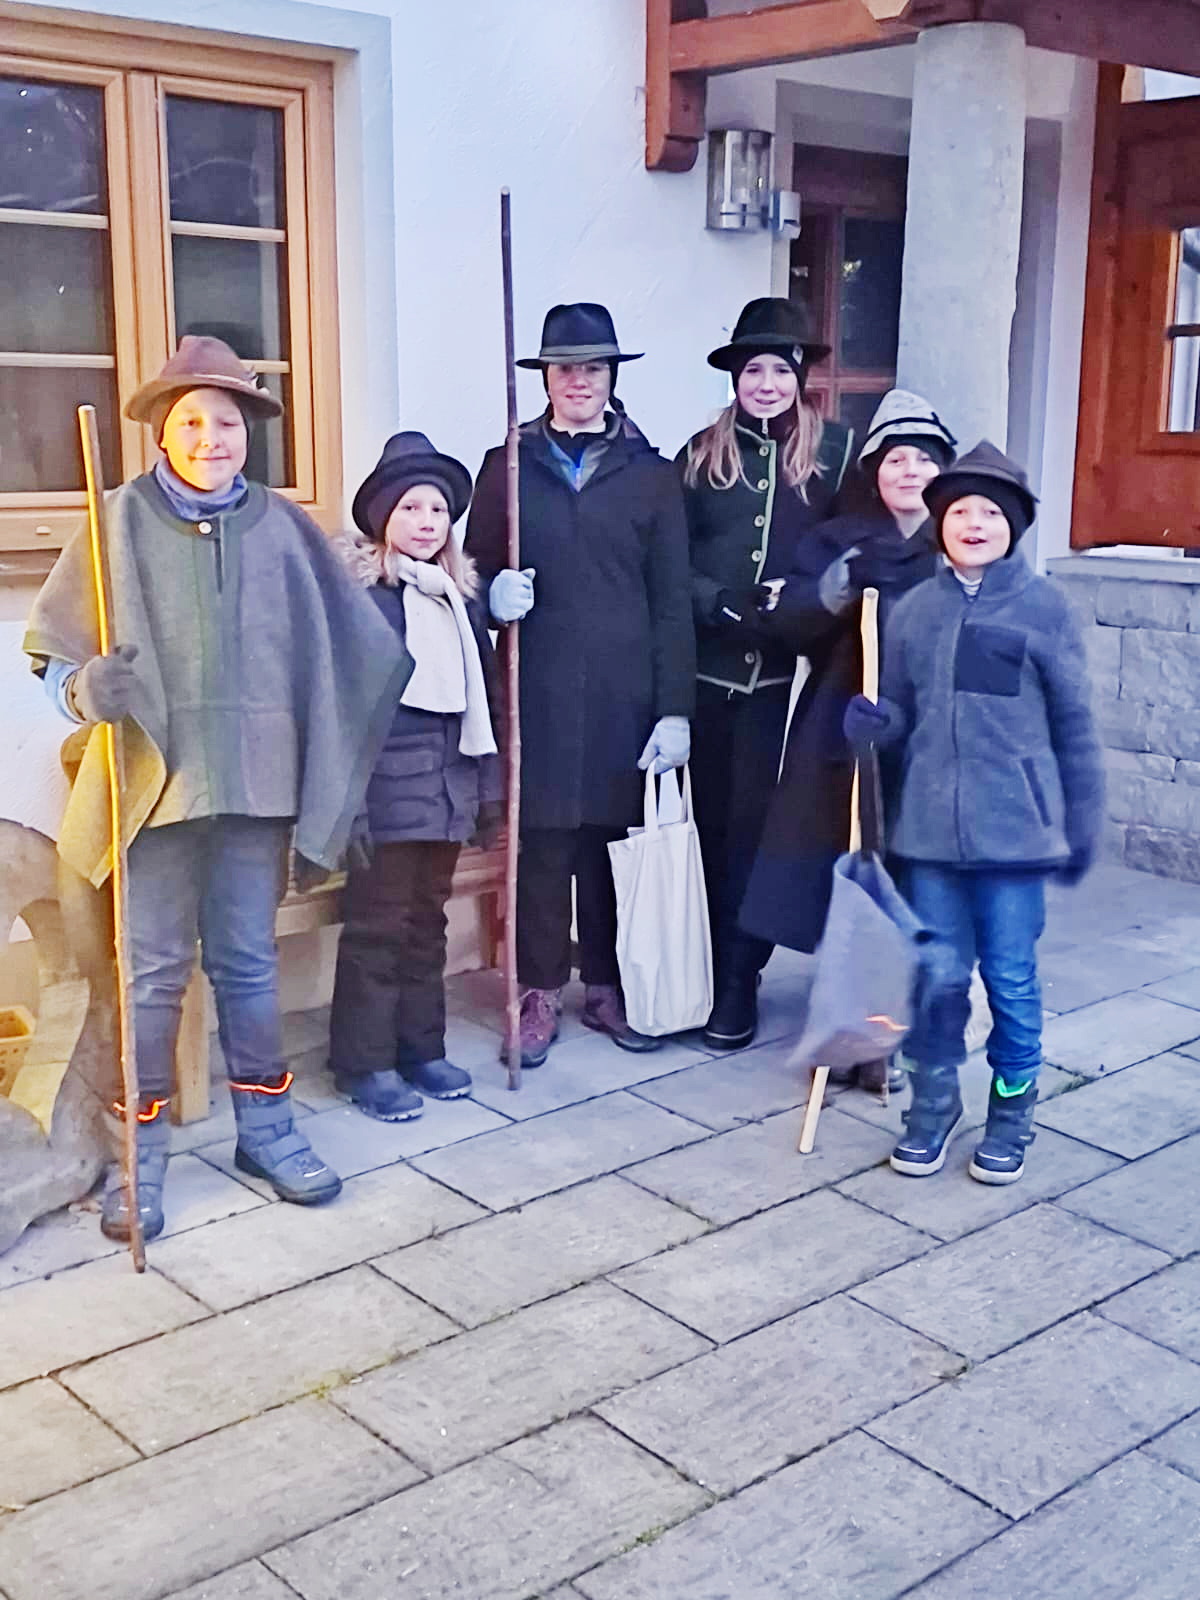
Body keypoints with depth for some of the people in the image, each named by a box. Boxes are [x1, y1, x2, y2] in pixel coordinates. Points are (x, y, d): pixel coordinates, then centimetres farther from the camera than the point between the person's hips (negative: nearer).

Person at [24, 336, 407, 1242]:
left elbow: (351, 645, 10)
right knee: (154, 972, 3)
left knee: (249, 961, 13)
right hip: (155, 781, -2)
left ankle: (265, 1127, 26)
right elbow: (52, 648, -1)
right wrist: (87, 688, -21)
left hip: (255, 782, 2)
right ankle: (140, 1154, 15)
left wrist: (332, 756, 8)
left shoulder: (281, 524, 4)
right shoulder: (121, 522, -2)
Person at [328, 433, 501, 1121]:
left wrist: (489, 786, 15)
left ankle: (422, 1048, 25)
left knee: (428, 921, 14)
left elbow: (482, 695, 16)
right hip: (389, 784, -6)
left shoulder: (462, 594, 13)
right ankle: (365, 1063, 12)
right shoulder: (361, 593, -7)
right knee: (379, 925, 1)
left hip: (449, 781, 6)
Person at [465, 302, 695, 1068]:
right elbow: (476, 569, 9)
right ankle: (541, 994, 16)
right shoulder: (508, 466, 8)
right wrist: (494, 595, -15)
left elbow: (672, 599, 3)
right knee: (541, 844, 3)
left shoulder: (650, 473, 6)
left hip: (625, 695, 0)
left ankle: (609, 986, 22)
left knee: (616, 840, 6)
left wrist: (675, 709, -3)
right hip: (538, 693, 0)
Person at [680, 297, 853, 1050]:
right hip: (710, 669, 2)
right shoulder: (700, 454, 7)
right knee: (710, 822, 8)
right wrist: (726, 606, -11)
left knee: (756, 825, 1)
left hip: (786, 671, -2)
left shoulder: (836, 450, 2)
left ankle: (737, 982, 11)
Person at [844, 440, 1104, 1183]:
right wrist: (874, 723, -10)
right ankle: (934, 1104, 27)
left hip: (1016, 828, -2)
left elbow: (1074, 725, 1)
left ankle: (1012, 1112, 25)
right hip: (931, 825, 3)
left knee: (1011, 977, 7)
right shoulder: (915, 609, 5)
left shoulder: (1045, 605, -3)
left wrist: (1082, 826, 1)